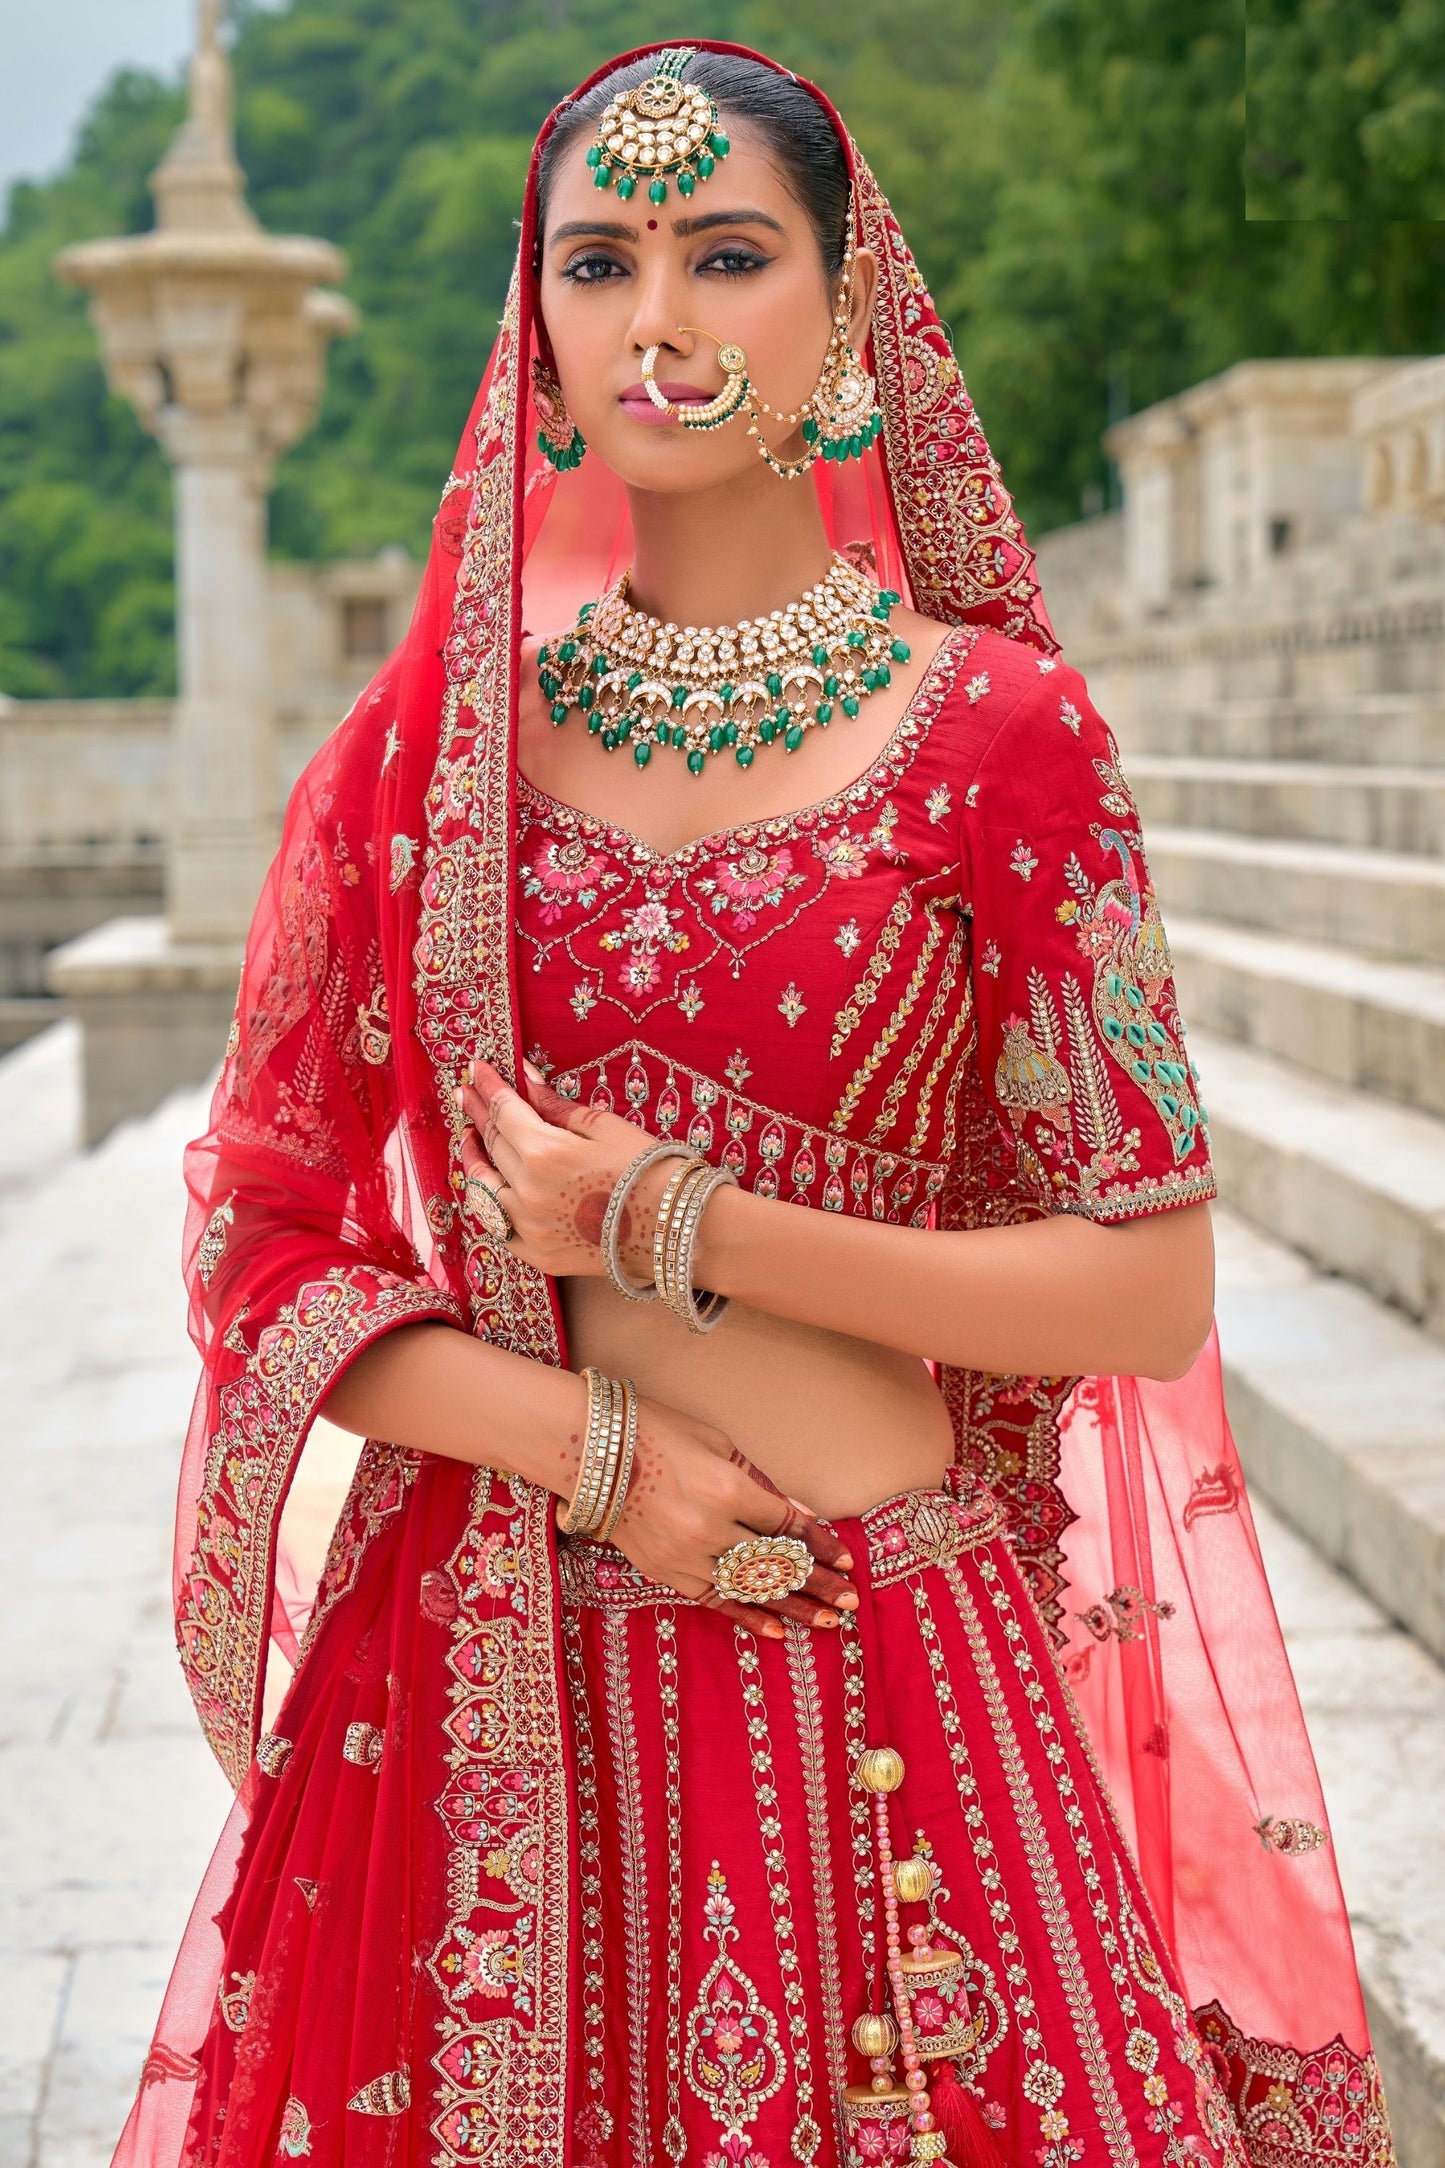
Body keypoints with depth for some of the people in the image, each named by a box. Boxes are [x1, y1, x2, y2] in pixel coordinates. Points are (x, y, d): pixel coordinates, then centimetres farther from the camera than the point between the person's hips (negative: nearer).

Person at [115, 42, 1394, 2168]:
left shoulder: (996, 727, -4)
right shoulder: (435, 734, 3)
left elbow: (1150, 1293, -6)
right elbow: (263, 1239, 5)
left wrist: (670, 1226, -12)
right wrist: (593, 1449, -11)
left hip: (875, 1663, -2)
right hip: (482, 1665, 2)